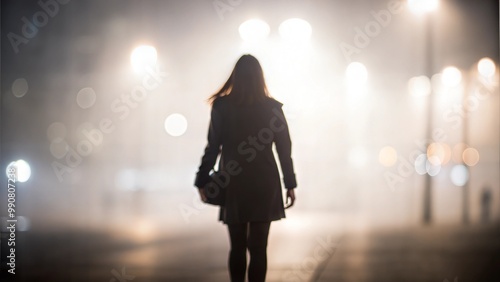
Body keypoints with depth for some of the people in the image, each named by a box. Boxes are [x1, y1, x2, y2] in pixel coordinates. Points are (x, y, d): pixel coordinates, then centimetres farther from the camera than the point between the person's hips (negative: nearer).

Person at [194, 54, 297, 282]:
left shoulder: (221, 106, -4)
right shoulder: (272, 107, -1)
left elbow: (212, 148, -4)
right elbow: (284, 150, 2)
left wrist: (202, 181, 5)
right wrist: (290, 184, 10)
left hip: (234, 186, 0)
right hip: (265, 185, 0)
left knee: (237, 247, 9)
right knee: (258, 247, 3)